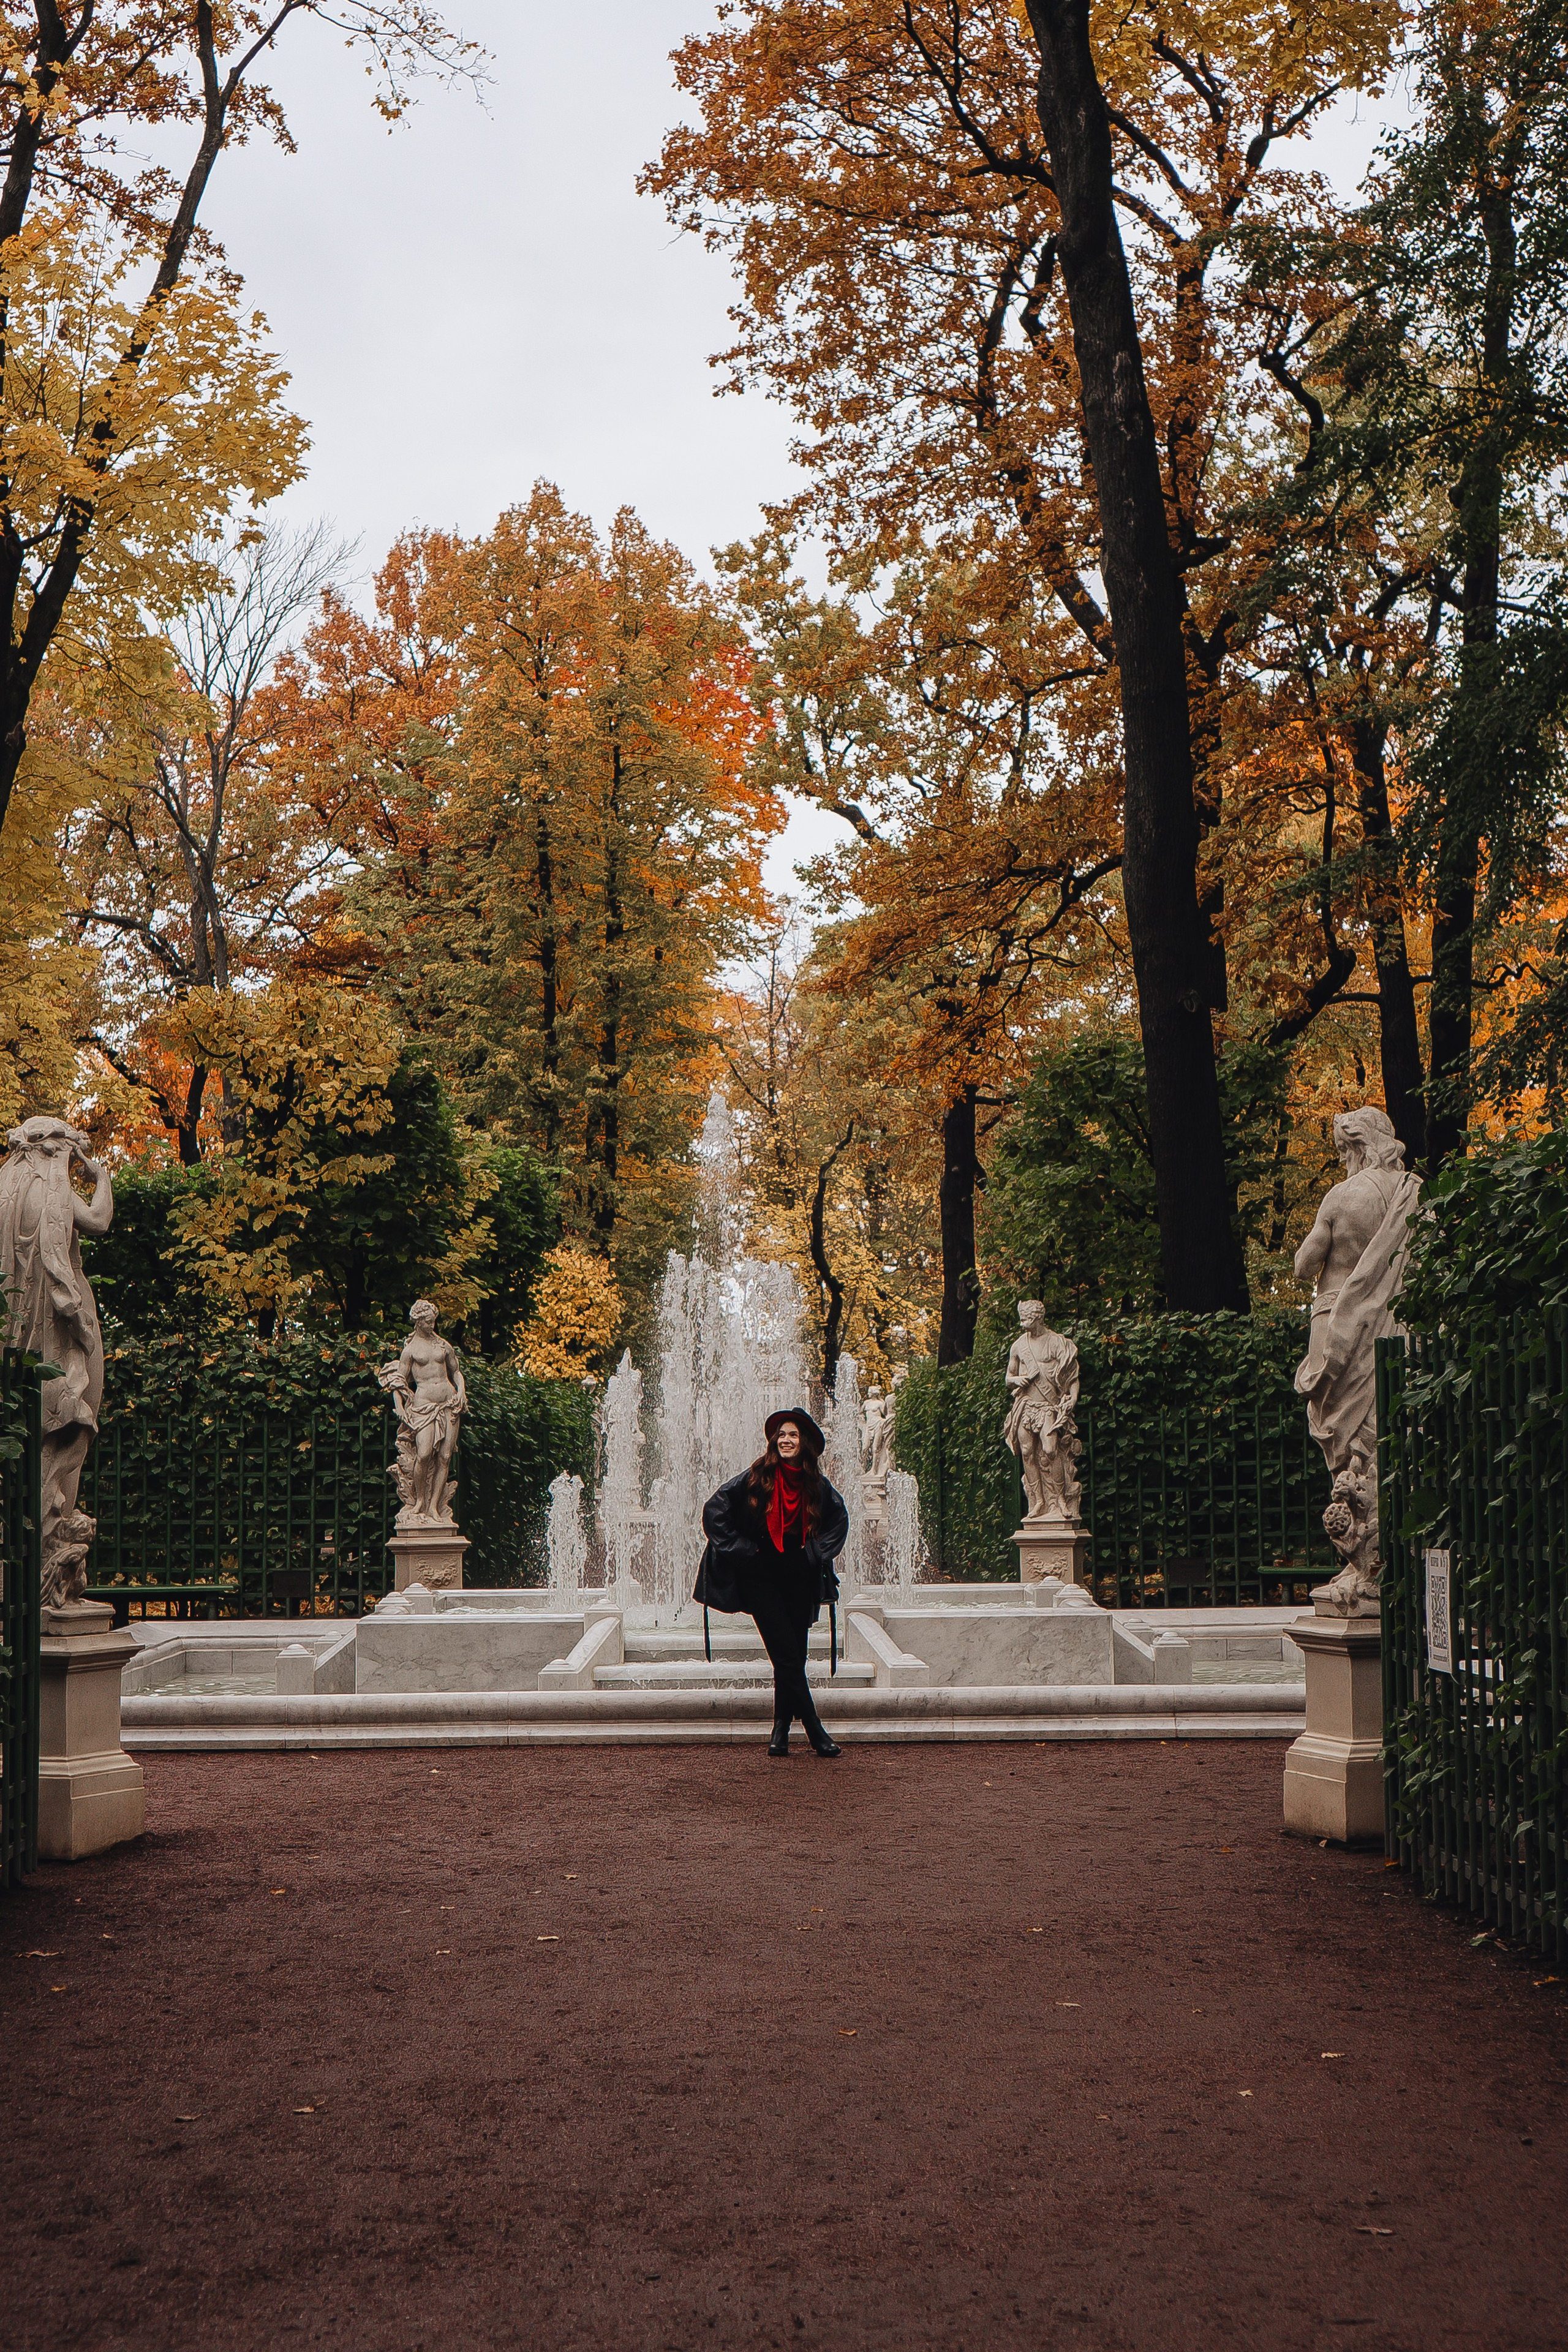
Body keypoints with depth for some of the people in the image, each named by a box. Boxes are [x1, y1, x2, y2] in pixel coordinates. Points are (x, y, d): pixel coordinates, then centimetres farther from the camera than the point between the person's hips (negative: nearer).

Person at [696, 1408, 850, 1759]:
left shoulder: (816, 1485, 4)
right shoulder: (756, 1478, -4)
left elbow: (839, 1519, 21)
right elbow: (714, 1511, -1)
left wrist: (821, 1553, 9)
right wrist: (739, 1549, -5)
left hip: (800, 1579, 3)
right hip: (761, 1577, -3)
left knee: (794, 1657, 2)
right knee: (787, 1656, -9)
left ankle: (781, 1730, 15)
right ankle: (815, 1732, -3)